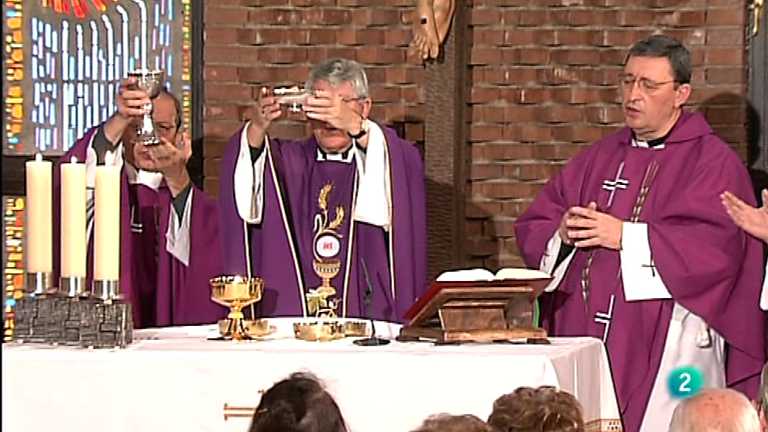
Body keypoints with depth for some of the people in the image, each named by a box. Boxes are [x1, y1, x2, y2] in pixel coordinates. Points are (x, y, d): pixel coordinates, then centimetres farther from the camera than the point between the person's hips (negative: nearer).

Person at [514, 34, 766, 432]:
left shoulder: (713, 162, -2)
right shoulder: (600, 157, 17)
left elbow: (717, 247, -16)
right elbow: (532, 227, 15)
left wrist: (626, 236, -17)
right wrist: (563, 233, -9)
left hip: (665, 348, -5)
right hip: (583, 334, 5)